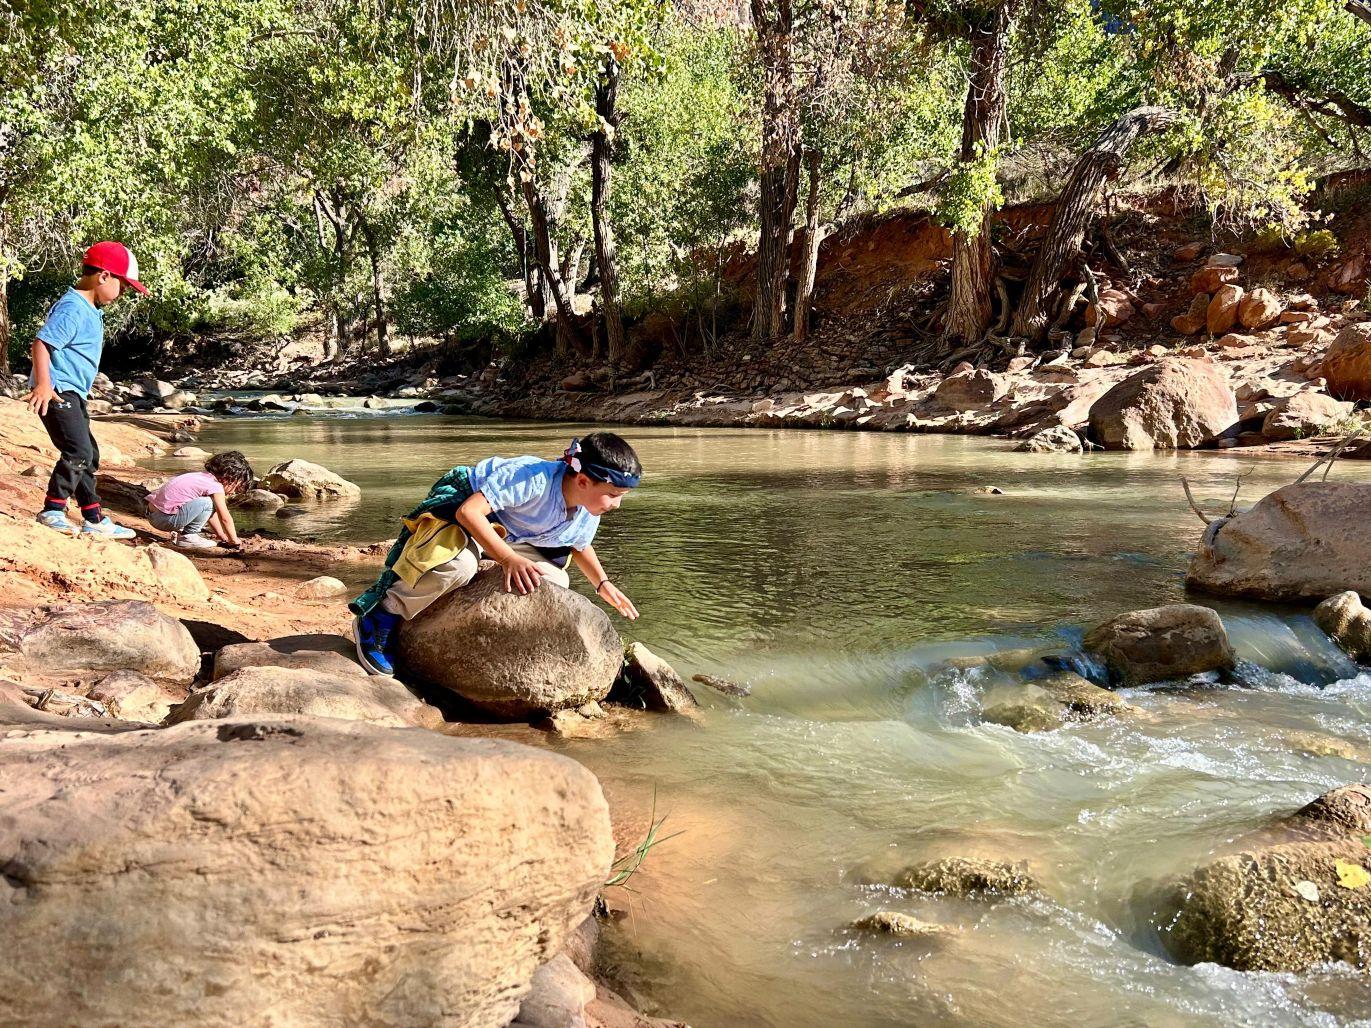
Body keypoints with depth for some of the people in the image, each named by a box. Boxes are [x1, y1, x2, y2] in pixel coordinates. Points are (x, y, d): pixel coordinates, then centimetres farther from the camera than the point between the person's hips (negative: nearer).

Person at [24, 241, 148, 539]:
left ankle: (94, 520, 21)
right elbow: (42, 342, -24)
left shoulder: (90, 309, 15)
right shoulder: (72, 308, -16)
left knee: (89, 456, 14)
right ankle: (52, 512, -7)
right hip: (56, 391, -11)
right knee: (77, 452, -16)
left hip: (73, 393, 11)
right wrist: (44, 384, -32)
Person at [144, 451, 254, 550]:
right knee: (206, 504, -21)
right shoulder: (215, 486, -15)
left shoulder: (204, 477, 13)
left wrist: (222, 535, 25)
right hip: (165, 518, -10)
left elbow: (211, 514, 23)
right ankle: (187, 537, -7)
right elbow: (225, 518, -9)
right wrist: (234, 540, 5)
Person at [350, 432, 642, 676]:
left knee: (556, 582, -6)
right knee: (458, 565, -39)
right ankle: (382, 616, -18)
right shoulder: (533, 477, -37)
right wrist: (510, 558, -45)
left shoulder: (588, 516, -11)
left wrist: (603, 584, -2)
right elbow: (468, 511, -39)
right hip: (458, 510, -8)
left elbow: (580, 546, 13)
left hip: (508, 537, 8)